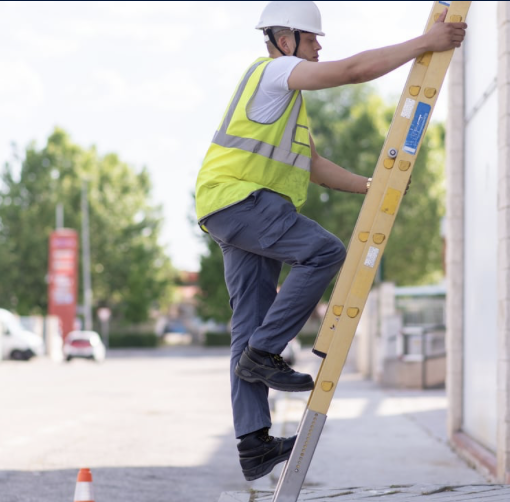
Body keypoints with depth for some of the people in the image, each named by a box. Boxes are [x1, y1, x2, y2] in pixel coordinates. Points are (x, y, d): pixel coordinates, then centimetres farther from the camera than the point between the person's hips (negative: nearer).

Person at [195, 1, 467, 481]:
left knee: (250, 325, 3)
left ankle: (253, 444, 0)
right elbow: (355, 69, -16)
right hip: (237, 196, -10)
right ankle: (263, 353, -18)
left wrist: (369, 187, 19)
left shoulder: (286, 94, 29)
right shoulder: (275, 71, -4)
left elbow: (313, 165, 29)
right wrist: (427, 43, -15)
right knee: (324, 251, -22)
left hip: (244, 209, 10)